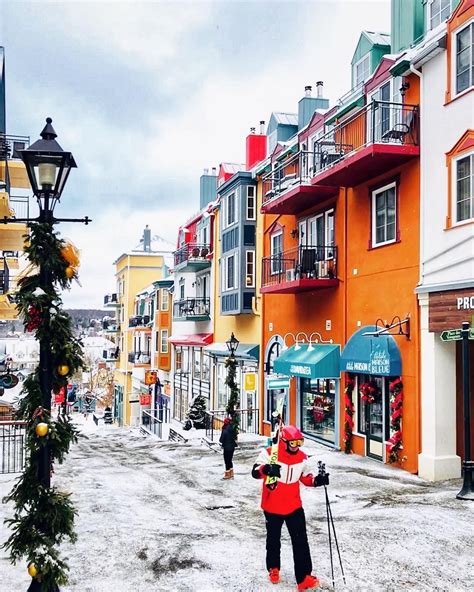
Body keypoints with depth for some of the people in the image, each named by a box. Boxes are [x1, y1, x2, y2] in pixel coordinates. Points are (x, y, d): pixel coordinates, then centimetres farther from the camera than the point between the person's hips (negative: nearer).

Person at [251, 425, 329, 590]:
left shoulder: (301, 457, -3)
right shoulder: (269, 454, -18)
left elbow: (305, 477, 9)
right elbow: (255, 472, -23)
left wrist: (317, 480, -12)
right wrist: (267, 469, -44)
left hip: (294, 507, 3)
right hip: (272, 507, -3)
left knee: (301, 542, -2)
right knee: (273, 541, 16)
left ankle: (304, 578, 7)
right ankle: (273, 569, 40)